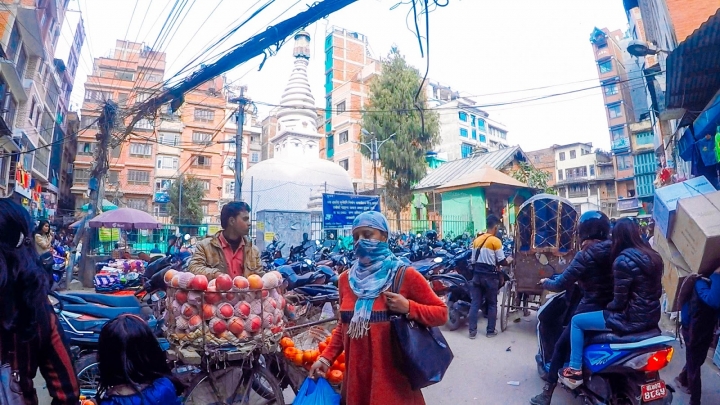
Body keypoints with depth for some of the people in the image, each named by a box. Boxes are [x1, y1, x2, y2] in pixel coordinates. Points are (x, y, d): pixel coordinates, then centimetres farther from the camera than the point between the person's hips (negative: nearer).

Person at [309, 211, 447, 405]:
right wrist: (326, 358, 3)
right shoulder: (346, 279, 4)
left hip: (393, 377, -4)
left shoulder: (406, 276, -9)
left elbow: (441, 313, -3)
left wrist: (409, 308, -19)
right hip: (356, 375, 4)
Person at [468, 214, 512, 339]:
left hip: (477, 274, 5)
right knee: (492, 304, 10)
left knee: (475, 303, 6)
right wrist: (508, 261, 11)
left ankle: (472, 331, 8)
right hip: (490, 275, -5)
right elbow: (501, 261, -9)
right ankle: (490, 330, 16)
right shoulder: (495, 241, -11)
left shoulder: (477, 239, 7)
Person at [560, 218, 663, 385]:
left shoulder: (623, 260, -21)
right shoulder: (652, 255, 6)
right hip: (652, 316, 9)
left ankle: (575, 370, 8)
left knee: (576, 321, 3)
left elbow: (619, 301, -19)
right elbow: (656, 291, 15)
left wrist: (606, 308, 1)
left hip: (632, 319, -9)